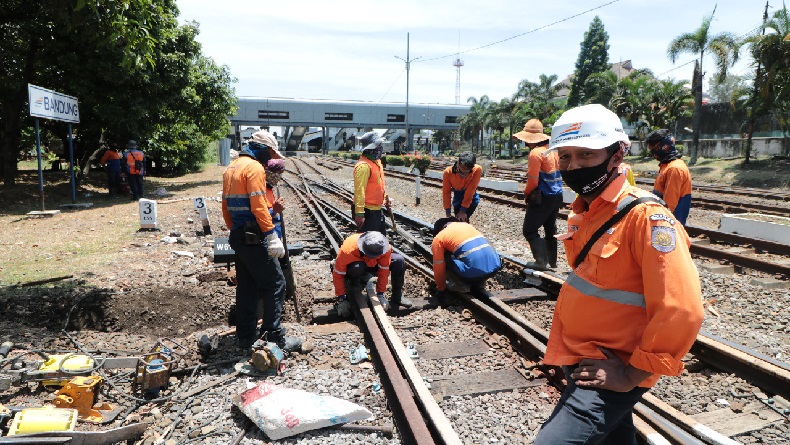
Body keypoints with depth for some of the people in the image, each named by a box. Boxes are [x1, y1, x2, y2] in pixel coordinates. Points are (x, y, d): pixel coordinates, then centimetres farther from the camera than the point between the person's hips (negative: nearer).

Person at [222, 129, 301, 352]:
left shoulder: (231, 168, 17)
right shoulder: (254, 167, -12)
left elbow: (226, 206, 20)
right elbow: (258, 206, -21)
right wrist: (273, 237, -21)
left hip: (238, 237, 10)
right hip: (253, 237, -10)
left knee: (246, 286, 15)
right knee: (275, 284, -3)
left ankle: (246, 336, 23)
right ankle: (274, 337, 0)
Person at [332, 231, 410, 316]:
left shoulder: (385, 249, -32)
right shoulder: (348, 250, -39)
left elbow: (383, 271, -21)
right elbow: (337, 275, -31)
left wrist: (380, 294, -22)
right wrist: (341, 299, -30)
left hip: (373, 265, 3)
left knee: (399, 260, -20)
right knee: (357, 268, -41)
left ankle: (397, 297, -5)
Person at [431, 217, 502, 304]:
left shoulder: (438, 238, 9)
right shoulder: (466, 225, 27)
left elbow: (438, 268, 9)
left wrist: (441, 289, 25)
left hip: (474, 272, -6)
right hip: (495, 266, 6)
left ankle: (460, 288, 11)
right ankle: (478, 288, 21)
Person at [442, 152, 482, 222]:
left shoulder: (477, 170, -33)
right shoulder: (448, 172, -28)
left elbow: (470, 191, -30)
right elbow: (446, 192, -17)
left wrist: (463, 210, -27)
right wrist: (448, 213, -17)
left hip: (471, 196, -2)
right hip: (458, 195, 2)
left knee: (464, 218, -16)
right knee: (458, 219, 0)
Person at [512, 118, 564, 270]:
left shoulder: (536, 153, -18)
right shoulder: (553, 150, 7)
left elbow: (533, 180, -19)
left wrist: (527, 193, -1)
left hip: (542, 198, -9)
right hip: (557, 196, 9)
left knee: (529, 230, -1)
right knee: (550, 229, 18)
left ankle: (541, 261, -6)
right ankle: (552, 261, 25)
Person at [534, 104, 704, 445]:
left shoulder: (645, 217, -22)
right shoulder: (583, 212, 4)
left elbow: (680, 312, -27)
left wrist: (631, 376, -19)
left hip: (608, 376, -8)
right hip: (580, 363, 8)